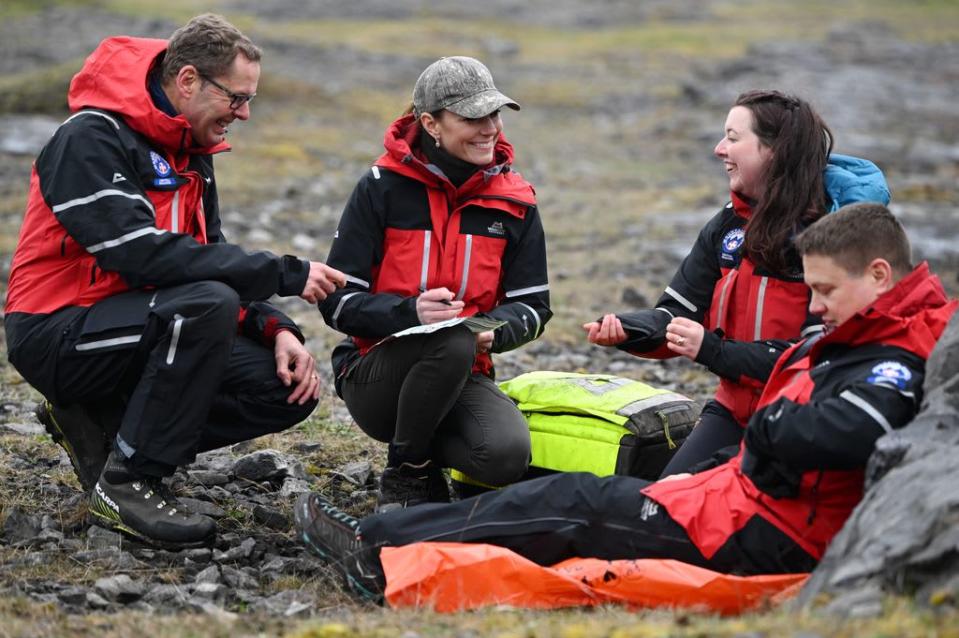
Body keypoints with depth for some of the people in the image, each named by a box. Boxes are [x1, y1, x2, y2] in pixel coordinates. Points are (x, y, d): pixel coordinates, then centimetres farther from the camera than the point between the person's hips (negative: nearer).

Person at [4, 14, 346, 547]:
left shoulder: (192, 154, 12)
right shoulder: (92, 139, -17)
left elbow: (211, 260, 13)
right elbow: (146, 255, -28)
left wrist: (277, 329, -7)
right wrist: (284, 274, -25)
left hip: (133, 327, 9)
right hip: (57, 336, -8)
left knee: (291, 389, -8)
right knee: (208, 304, -34)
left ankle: (101, 426, 3)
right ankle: (126, 483, -21)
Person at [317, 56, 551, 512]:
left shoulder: (514, 202, 3)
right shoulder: (382, 187, -6)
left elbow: (533, 306, 5)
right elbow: (337, 301, -10)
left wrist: (492, 330, -19)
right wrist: (412, 313, -29)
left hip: (462, 376, 3)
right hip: (374, 375, -2)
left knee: (507, 456, -30)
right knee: (450, 341, -37)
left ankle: (429, 445, 7)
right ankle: (404, 476, -11)